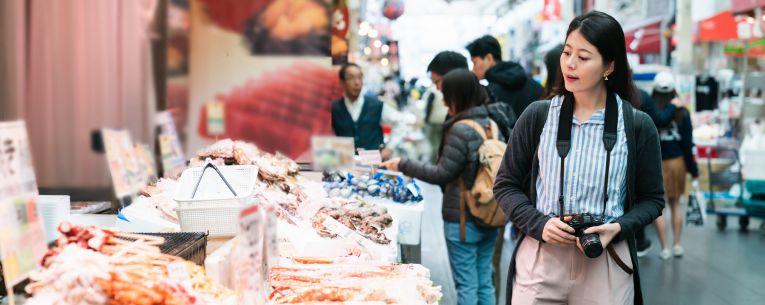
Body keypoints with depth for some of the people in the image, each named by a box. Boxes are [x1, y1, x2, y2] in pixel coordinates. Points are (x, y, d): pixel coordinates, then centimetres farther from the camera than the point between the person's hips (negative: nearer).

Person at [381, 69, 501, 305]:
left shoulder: (460, 130, -18)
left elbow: (442, 174, -15)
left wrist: (403, 165, -6)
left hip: (462, 220, -7)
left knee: (466, 285, 2)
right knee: (485, 282, 14)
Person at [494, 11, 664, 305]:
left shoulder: (637, 125, 0)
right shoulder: (537, 115, 1)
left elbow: (652, 199, 7)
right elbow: (506, 185, 6)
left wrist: (617, 228, -12)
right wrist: (538, 224, -11)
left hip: (606, 263, 0)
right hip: (539, 258, 1)